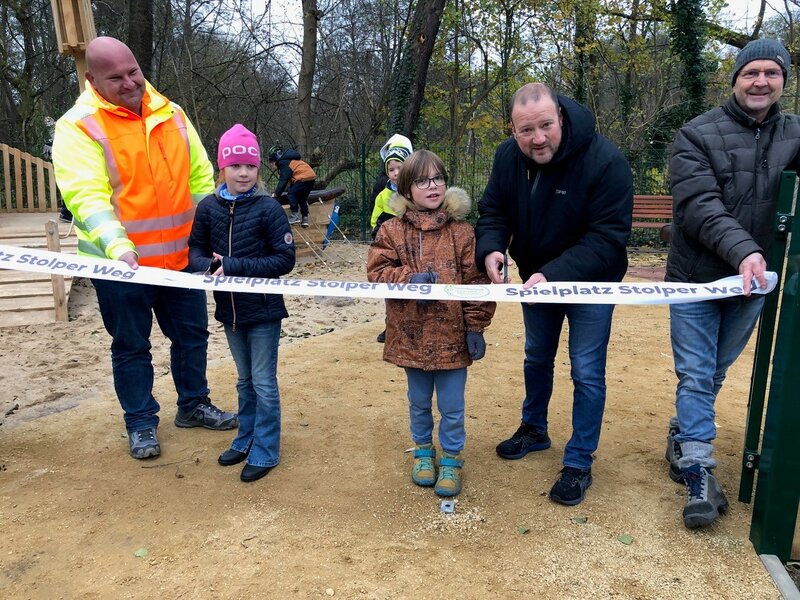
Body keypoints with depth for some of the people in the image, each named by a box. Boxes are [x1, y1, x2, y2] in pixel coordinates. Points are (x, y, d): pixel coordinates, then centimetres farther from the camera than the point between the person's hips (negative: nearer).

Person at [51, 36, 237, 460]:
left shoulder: (171, 114, 6)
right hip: (121, 262, -4)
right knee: (131, 346, 9)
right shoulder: (78, 126, -10)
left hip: (180, 257, 5)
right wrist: (117, 246, -37)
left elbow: (201, 178, 10)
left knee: (192, 334, 16)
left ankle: (193, 405, 36)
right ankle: (141, 423, 28)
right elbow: (86, 196, -22)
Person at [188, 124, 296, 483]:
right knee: (244, 379, 20)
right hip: (229, 308, 5)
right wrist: (208, 265, -15)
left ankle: (265, 451, 20)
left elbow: (285, 259, -15)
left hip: (263, 309, -4)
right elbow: (196, 249, 8)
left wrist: (235, 267, -21)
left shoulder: (268, 208, -13)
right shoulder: (209, 207, -1)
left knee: (264, 383, 5)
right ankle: (246, 439, 37)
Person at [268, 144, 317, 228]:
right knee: (302, 197, 18)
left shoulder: (284, 163, -7)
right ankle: (305, 218, 15)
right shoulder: (288, 160, 23)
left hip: (304, 178, -10)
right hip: (312, 177, 10)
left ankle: (295, 215, -8)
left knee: (291, 193, -4)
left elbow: (283, 180, -11)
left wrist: (276, 194, -6)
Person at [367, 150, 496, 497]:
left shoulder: (461, 231, -4)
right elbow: (376, 271, -5)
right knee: (419, 402, 20)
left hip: (452, 335, -1)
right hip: (411, 335, 1)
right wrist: (409, 279, -21)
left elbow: (476, 282, -5)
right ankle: (423, 450, 42)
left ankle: (451, 459, 31)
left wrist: (476, 326, -7)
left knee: (452, 406, 11)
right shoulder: (392, 230, -1)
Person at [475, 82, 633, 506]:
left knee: (587, 371, -1)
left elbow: (607, 238, -31)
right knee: (536, 357, 21)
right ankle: (534, 431, 44)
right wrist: (491, 249, -29)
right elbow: (492, 211, -7)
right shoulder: (507, 157, -13)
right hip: (536, 279, 5)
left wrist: (554, 274, -41)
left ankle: (579, 464, 16)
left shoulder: (605, 161, -29)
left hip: (590, 282, -5)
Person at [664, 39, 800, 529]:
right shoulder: (697, 135, -7)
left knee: (714, 374, 15)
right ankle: (699, 472, 7)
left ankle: (683, 439, 35)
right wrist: (742, 249, -31)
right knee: (695, 375, 0)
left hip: (753, 280, 4)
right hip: (696, 278, -3)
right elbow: (698, 206, -18)